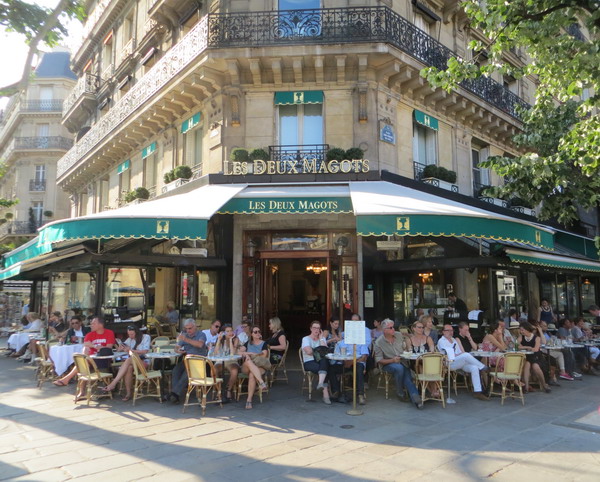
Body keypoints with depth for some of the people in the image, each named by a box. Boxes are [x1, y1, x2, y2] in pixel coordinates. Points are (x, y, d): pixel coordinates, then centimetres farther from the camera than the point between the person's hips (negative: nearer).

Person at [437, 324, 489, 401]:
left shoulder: (454, 340, 28)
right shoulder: (441, 341, 5)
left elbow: (460, 352, 21)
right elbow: (447, 355, -8)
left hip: (460, 362, 7)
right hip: (450, 363, -7)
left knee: (474, 367, -21)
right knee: (466, 355, -32)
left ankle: (477, 392, -22)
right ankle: (483, 367, -15)